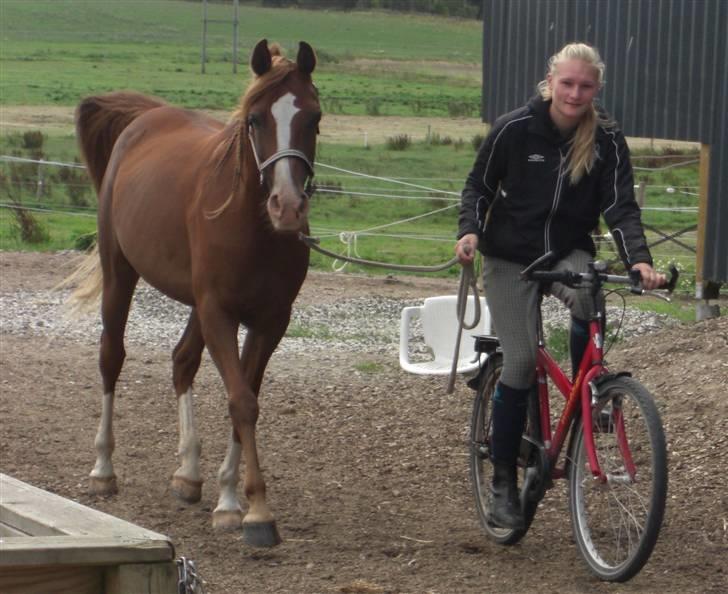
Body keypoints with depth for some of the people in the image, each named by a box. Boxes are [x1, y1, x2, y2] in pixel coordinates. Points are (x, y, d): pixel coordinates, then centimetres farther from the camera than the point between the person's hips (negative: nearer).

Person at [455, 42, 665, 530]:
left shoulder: (607, 140, -8)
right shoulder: (514, 129, -11)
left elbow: (621, 207, -13)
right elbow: (479, 185, 1)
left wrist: (640, 261, -29)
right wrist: (470, 230, -16)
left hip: (569, 254, 1)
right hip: (511, 258, -1)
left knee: (587, 297, -34)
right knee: (521, 361, -10)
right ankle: (504, 482, 2)